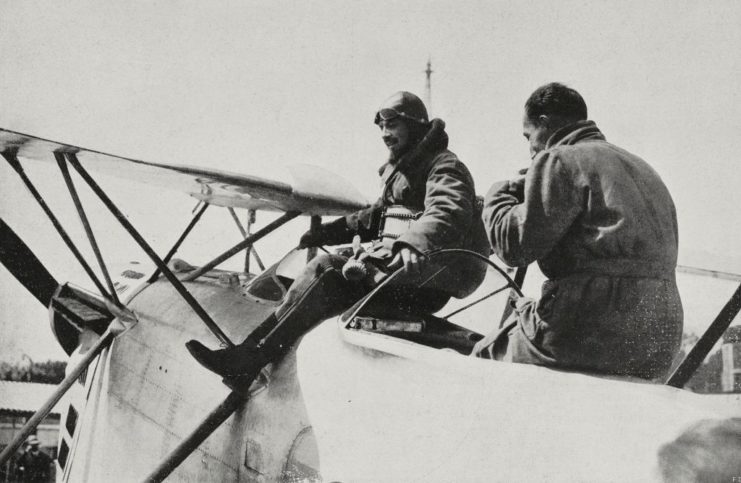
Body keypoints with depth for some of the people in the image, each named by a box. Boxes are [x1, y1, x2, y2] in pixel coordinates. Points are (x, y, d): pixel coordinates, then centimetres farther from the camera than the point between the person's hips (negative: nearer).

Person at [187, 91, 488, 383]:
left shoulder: (444, 166, -5)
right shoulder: (400, 170, 26)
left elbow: (448, 212, -25)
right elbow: (376, 216, 34)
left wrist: (414, 242, -44)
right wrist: (326, 233, 22)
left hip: (426, 280, -9)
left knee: (326, 269, -23)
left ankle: (250, 360, -25)